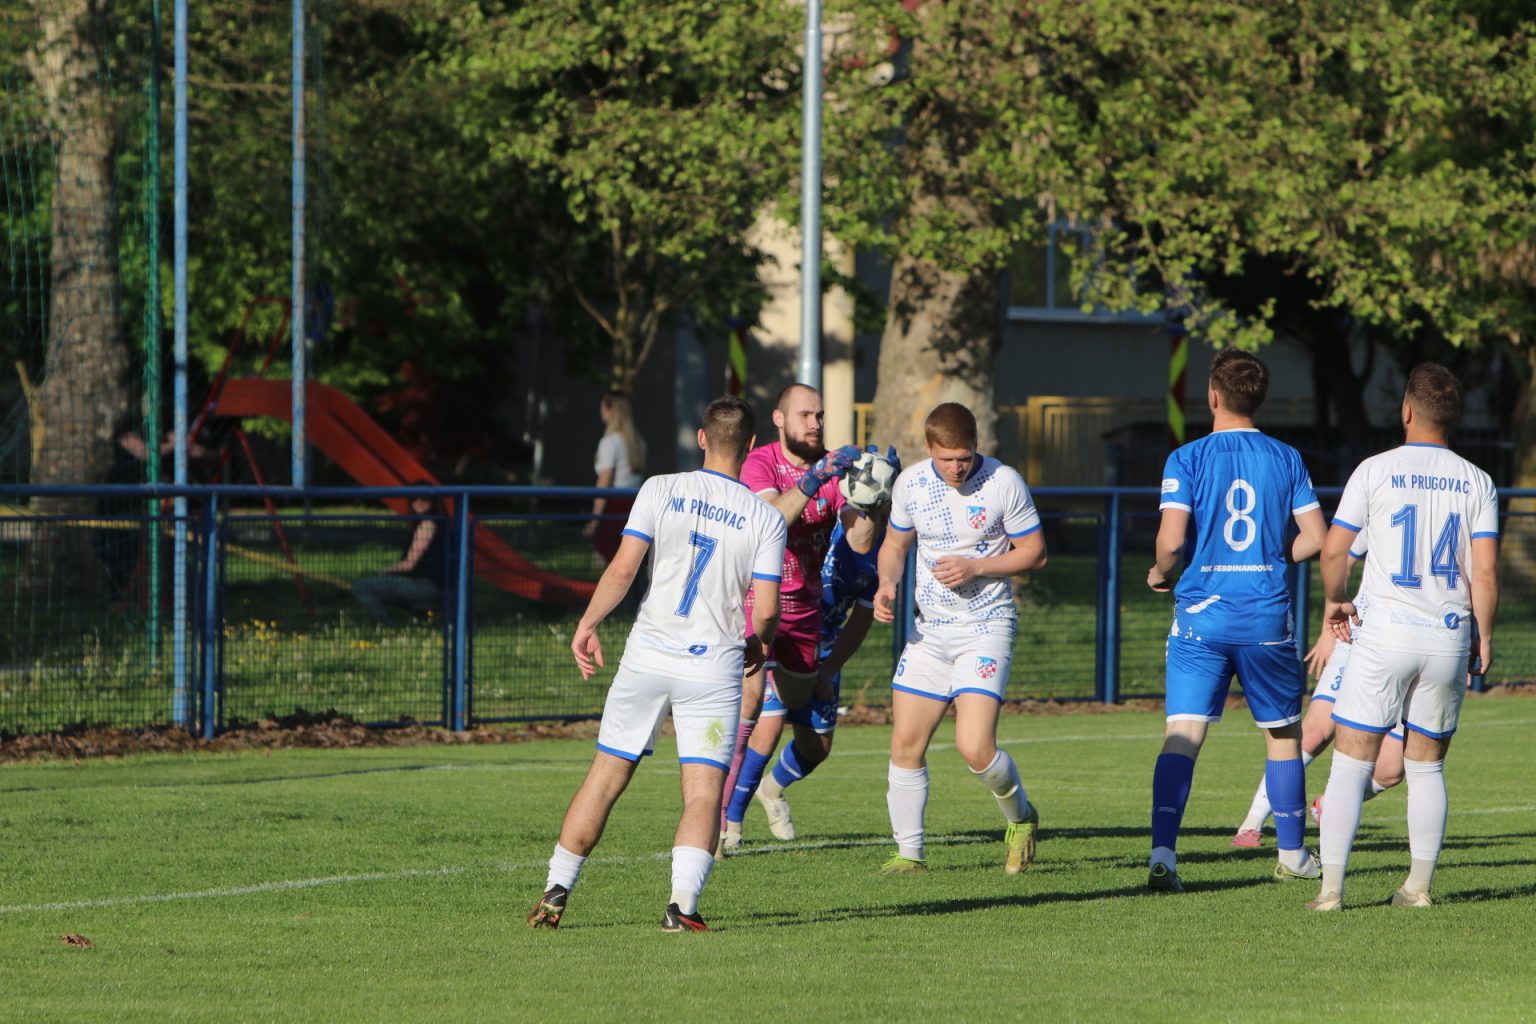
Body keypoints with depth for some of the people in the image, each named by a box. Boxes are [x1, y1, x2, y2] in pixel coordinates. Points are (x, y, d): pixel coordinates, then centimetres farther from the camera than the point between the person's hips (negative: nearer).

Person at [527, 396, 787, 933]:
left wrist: (588, 623, 3)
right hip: (714, 665, -1)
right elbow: (766, 610, -4)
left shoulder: (661, 490, -1)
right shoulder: (766, 518, -1)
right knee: (704, 792, 0)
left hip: (648, 656, 1)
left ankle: (555, 892, 12)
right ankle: (682, 902, -18)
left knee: (605, 777, 10)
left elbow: (623, 567, -8)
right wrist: (756, 643, 17)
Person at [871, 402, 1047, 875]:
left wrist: (976, 568, -17)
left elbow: (1034, 552, -4)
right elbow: (895, 543, 16)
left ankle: (1020, 817, 12)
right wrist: (887, 583, -5)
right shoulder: (910, 484, 0)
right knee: (905, 745, 1)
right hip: (929, 631, 5)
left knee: (974, 747, -17)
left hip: (986, 627, -5)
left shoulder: (1003, 483, -12)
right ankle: (909, 852, 14)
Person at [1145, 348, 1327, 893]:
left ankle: (1163, 851, -22)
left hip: (1201, 615, -2)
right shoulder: (1285, 458, 4)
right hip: (1267, 616, 2)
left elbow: (1171, 539, -14)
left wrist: (1160, 573, 7)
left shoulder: (1187, 459, -4)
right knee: (1283, 733, 18)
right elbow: (1315, 537, 1)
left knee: (1182, 735, -6)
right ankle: (1292, 853, 25)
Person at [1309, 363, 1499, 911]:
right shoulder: (1477, 483, 3)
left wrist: (1335, 601, 16)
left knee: (1350, 762, 1)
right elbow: (1485, 570, -3)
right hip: (1450, 637, 3)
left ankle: (1331, 887, -6)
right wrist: (1484, 638, 9)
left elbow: (1334, 550, -3)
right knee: (1427, 766, 14)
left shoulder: (1376, 471, -3)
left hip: (1385, 634, -3)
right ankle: (1419, 886, 12)